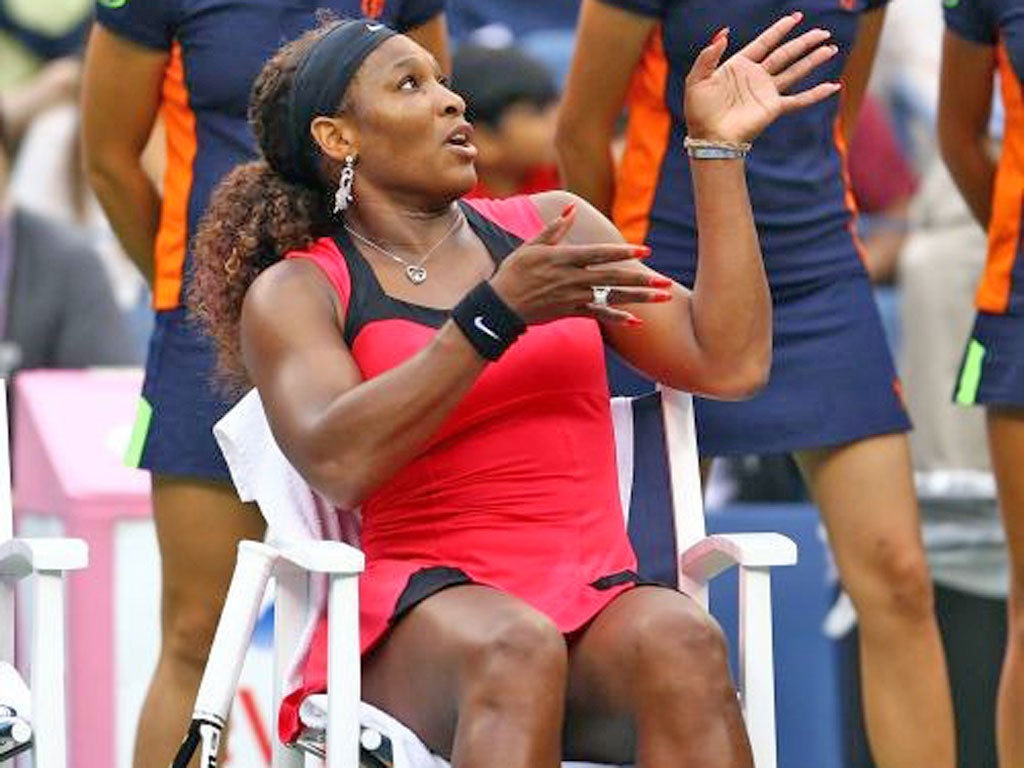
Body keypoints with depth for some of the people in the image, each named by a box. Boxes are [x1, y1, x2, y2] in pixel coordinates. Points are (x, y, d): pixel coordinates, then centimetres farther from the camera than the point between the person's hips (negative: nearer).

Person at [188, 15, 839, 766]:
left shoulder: (551, 225, 20)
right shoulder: (295, 293, 8)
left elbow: (729, 363, 11)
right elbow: (339, 463, -13)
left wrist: (718, 149, 12)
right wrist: (499, 314, -15)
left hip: (596, 614, 3)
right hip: (415, 622, -3)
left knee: (682, 644, -33)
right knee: (516, 652, -39)